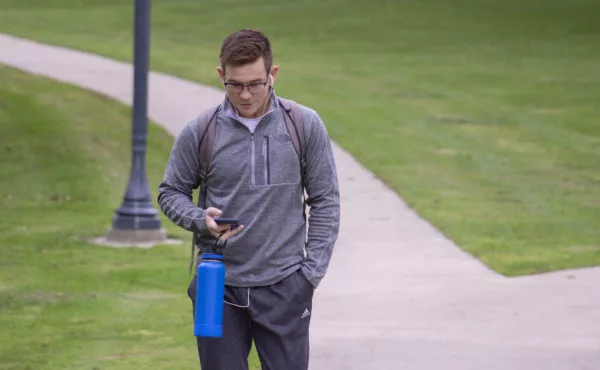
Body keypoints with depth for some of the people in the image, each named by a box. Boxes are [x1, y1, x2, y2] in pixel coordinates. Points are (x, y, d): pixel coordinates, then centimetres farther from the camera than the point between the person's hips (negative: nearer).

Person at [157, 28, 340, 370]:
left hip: (284, 288, -1)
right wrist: (201, 220, -11)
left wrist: (312, 271, -3)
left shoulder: (305, 125, -1)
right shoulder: (199, 132, -1)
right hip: (219, 287, 1)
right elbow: (171, 191, 10)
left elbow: (325, 201, 4)